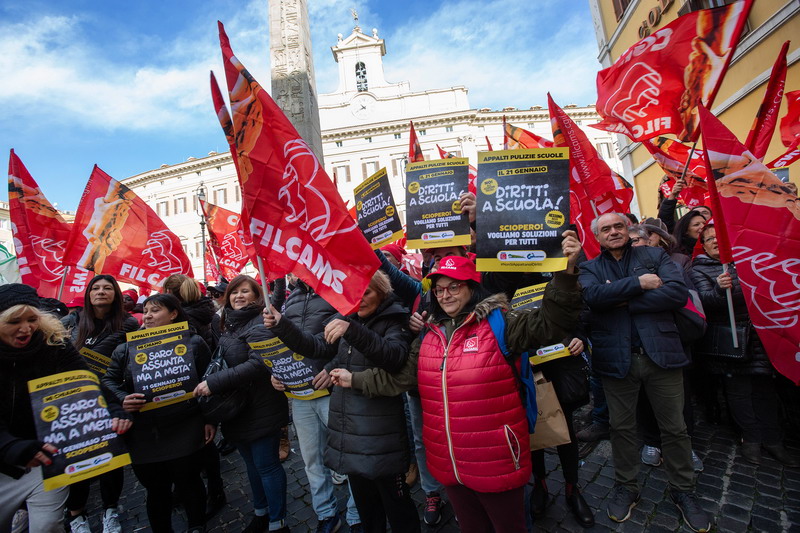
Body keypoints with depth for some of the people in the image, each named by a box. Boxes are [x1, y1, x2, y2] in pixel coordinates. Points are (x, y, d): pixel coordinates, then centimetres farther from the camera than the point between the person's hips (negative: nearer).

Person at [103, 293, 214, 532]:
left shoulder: (193, 342, -1)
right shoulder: (127, 347, 6)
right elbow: (109, 379, 11)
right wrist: (122, 399, -11)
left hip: (185, 431, -2)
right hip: (144, 435, 3)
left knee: (187, 484, 9)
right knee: (155, 490, 14)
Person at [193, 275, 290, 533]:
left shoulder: (259, 324, -16)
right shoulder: (229, 325, 10)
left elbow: (257, 364, -28)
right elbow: (220, 362, 17)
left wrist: (214, 383, -28)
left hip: (261, 410, -8)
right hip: (236, 410, 8)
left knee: (266, 465, 4)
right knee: (252, 464, 21)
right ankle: (260, 512, 41)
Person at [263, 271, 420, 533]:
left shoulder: (394, 322, -9)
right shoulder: (348, 320, 10)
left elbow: (395, 356, -28)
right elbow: (315, 346, 6)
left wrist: (352, 331, -40)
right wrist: (281, 325, -8)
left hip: (381, 433, -6)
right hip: (350, 431, 6)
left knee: (395, 501, 7)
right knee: (364, 501, 21)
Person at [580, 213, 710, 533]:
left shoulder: (654, 256, 6)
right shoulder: (590, 268, 5)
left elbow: (679, 292, -10)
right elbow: (592, 295, -17)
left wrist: (626, 302, -14)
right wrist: (639, 283, -16)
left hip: (661, 353, 1)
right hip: (616, 359, 0)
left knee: (674, 427, 13)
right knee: (621, 427, 12)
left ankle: (683, 491, 36)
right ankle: (626, 488, 32)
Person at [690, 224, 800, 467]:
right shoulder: (699, 269, -1)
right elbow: (705, 300, -15)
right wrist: (719, 290, -33)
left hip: (758, 334, 4)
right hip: (729, 339, -3)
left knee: (764, 386, 6)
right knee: (738, 387, 2)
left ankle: (772, 439, 17)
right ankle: (751, 438, 14)